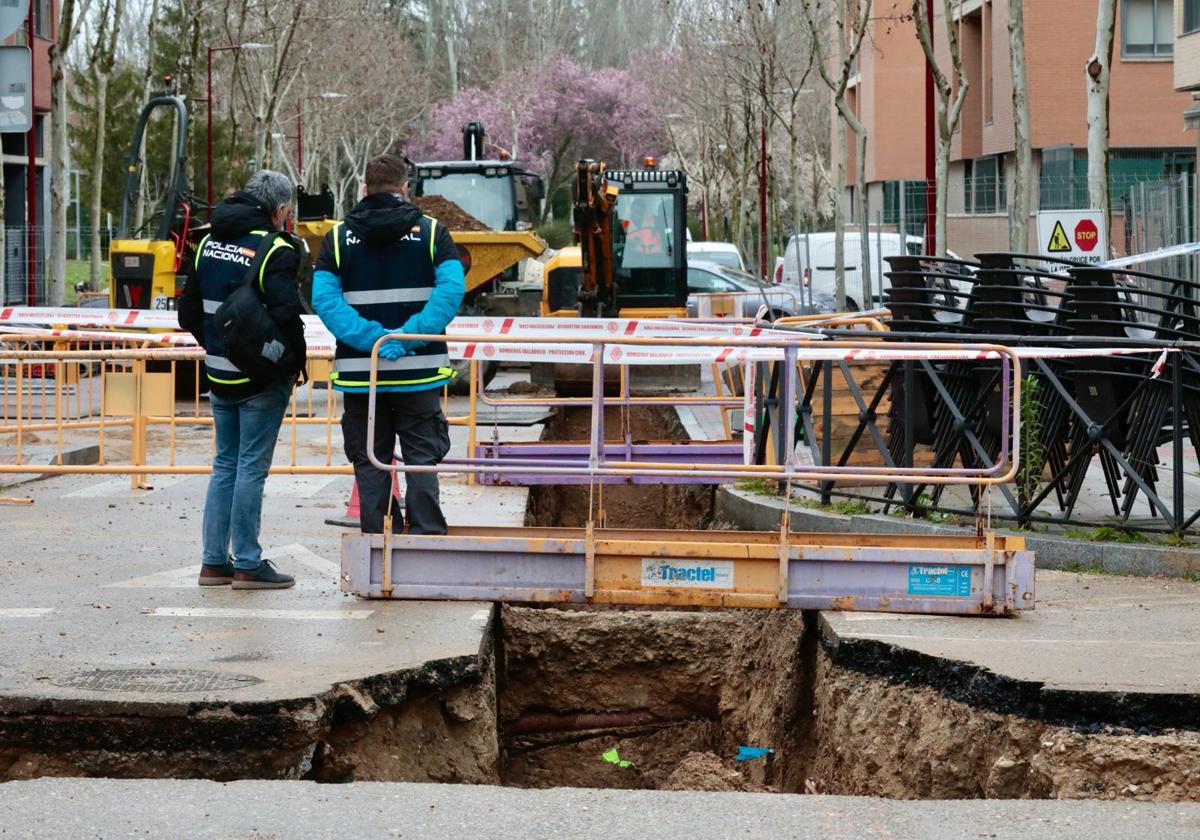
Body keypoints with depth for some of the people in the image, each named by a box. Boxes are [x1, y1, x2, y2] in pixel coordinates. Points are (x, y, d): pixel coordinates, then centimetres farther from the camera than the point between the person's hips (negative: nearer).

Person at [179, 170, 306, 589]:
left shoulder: (208, 244, 8)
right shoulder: (275, 251, -14)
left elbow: (189, 314, 12)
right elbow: (285, 315, -22)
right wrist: (297, 361, -8)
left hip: (220, 377, 7)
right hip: (263, 379, -7)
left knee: (225, 465, 14)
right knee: (251, 468, -2)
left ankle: (214, 562, 15)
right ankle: (247, 564, 1)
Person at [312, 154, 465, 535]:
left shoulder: (338, 237, 5)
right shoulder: (431, 232, 2)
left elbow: (324, 299, -9)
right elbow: (451, 289, -13)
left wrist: (371, 337, -16)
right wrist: (409, 335, -17)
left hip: (359, 372, 1)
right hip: (419, 372, -1)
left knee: (370, 463, 7)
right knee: (422, 460, 5)